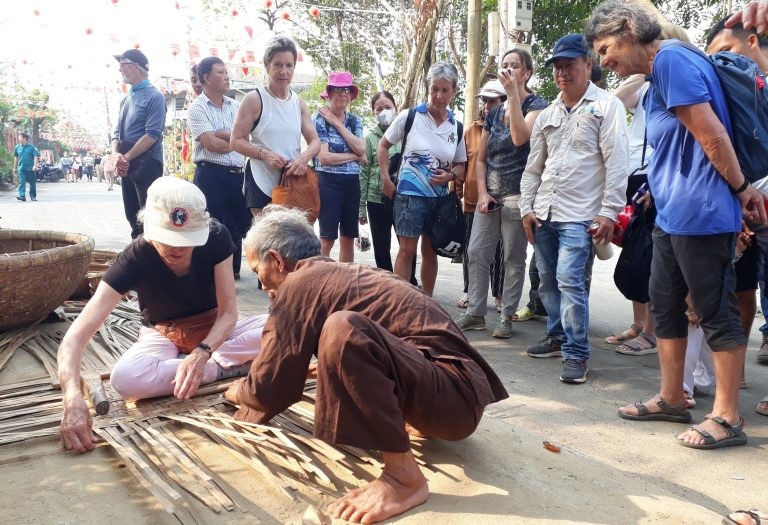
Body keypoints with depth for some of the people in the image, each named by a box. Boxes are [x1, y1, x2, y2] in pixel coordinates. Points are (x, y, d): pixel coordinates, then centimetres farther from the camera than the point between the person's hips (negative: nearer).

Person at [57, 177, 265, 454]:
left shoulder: (216, 238, -24)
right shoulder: (135, 258, -28)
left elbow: (228, 312, -19)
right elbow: (75, 337, -33)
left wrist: (202, 353, -39)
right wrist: (73, 397, -51)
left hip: (215, 329, 1)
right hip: (164, 335, 0)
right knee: (125, 378, -36)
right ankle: (227, 367, -19)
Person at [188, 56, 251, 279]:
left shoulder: (234, 105, 13)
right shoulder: (197, 108, -3)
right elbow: (212, 145, -14)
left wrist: (221, 135, -13)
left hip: (238, 174, 6)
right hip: (212, 175, -6)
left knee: (238, 225, 13)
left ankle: (233, 271, 28)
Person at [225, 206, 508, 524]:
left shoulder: (300, 283, -10)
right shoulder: (341, 273, 15)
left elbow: (269, 388, -4)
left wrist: (238, 391, 16)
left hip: (455, 396, -10)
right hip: (457, 392, 10)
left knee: (343, 330, -31)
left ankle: (404, 477, -19)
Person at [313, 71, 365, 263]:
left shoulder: (355, 120, 10)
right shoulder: (319, 119, -6)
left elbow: (361, 149, -7)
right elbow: (324, 157, -15)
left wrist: (337, 123, -8)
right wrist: (354, 156, -7)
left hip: (352, 183, 6)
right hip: (329, 183, -6)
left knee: (348, 238, 11)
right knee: (327, 239, -4)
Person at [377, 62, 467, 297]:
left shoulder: (457, 128, 5)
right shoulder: (410, 116, -4)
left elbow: (461, 165, 12)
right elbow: (383, 146, 5)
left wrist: (450, 175, -10)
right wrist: (386, 180, -4)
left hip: (440, 197, 4)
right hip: (410, 194, -4)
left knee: (430, 252, 12)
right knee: (407, 250, -7)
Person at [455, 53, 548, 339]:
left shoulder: (537, 105, -1)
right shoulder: (494, 113, 15)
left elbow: (519, 137, -22)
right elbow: (480, 158, 15)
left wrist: (513, 93, -19)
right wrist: (482, 192, 1)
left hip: (518, 195, -6)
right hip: (490, 194, 6)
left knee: (513, 259, 1)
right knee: (476, 253, 4)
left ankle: (506, 317, 11)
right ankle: (476, 312, 14)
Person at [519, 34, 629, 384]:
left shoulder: (606, 106, -1)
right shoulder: (547, 115, 16)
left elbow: (616, 163, -8)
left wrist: (609, 212, -14)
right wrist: (526, 207, 8)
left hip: (579, 214, -6)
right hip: (543, 212, 6)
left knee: (569, 280, -14)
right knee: (548, 280, 11)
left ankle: (577, 354, -5)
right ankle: (558, 336, 28)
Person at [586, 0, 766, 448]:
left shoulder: (671, 58, -13)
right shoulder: (658, 74, 18)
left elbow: (712, 134, -16)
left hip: (700, 214, -10)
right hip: (672, 215, 10)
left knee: (717, 312, -2)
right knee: (665, 306, 14)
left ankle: (728, 417, 8)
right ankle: (671, 399, 26)